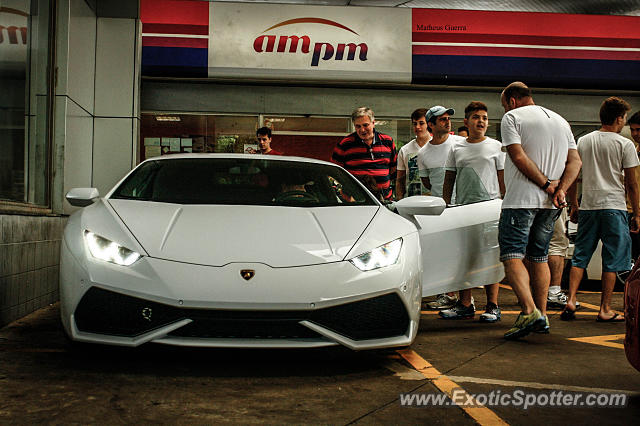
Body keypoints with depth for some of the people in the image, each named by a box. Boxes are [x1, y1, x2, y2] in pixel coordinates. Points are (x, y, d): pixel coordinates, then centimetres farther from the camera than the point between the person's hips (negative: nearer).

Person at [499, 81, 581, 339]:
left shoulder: (512, 117, -2)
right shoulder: (561, 121, 18)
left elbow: (519, 157, -14)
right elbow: (575, 161, 9)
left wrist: (545, 184, -11)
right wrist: (560, 189, -3)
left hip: (521, 199, -7)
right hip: (550, 204, 7)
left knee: (511, 255, -9)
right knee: (539, 257, 15)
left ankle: (529, 311, -26)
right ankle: (542, 314, 15)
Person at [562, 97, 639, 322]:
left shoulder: (583, 141, 8)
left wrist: (574, 205, 19)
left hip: (588, 207, 4)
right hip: (614, 207, -4)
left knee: (580, 256, 10)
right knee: (611, 260, 3)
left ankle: (571, 300, -2)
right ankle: (605, 310, 5)